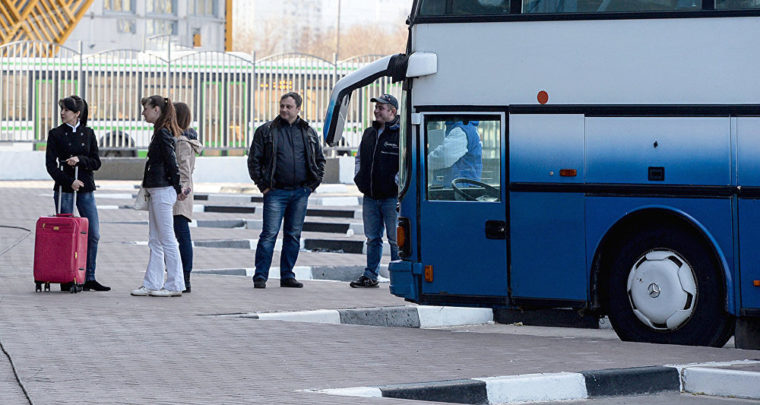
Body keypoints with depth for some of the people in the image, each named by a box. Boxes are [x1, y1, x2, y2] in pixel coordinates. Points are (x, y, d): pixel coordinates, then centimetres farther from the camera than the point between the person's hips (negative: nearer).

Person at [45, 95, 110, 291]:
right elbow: (50, 164, -4)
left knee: (93, 235, -1)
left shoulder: (88, 133, 8)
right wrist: (69, 181, -15)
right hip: (64, 188, -2)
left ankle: (89, 279, 4)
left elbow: (96, 163, 6)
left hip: (86, 188, 3)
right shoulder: (56, 134, 1)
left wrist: (80, 160, -13)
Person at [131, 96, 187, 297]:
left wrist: (177, 189, -12)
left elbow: (172, 163, -17)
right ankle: (152, 284, 14)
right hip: (156, 191, 10)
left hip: (162, 190, -10)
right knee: (155, 241, 11)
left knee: (167, 239, -5)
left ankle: (174, 285, -2)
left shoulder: (163, 133, -14)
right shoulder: (161, 132, 15)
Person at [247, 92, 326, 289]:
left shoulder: (308, 133, 10)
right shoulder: (266, 131, 1)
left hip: (300, 192, 3)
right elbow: (254, 160, 2)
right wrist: (263, 185, -4)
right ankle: (260, 277, -4)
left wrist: (313, 184, 8)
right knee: (269, 234, -7)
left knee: (294, 235, 7)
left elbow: (319, 160, 18)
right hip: (276, 192, -3)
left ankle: (287, 276, 14)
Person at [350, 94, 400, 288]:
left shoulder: (402, 134, -9)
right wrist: (358, 178, 14)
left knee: (396, 240, -3)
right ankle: (370, 276, 19)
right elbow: (359, 158, 27)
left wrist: (397, 183, -14)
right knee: (372, 238, 13)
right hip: (370, 197, 7)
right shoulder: (369, 134, 14)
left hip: (392, 197, -7)